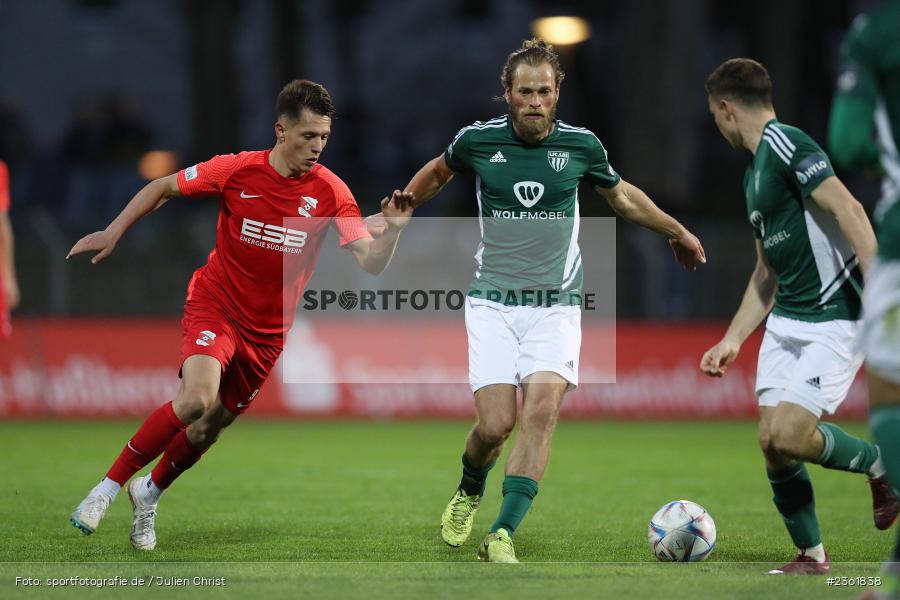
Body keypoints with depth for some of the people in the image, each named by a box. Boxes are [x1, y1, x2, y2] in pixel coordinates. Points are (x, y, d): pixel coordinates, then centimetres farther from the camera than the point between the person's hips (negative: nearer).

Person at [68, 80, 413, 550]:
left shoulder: (330, 193, -11)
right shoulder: (237, 170, -13)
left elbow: (371, 262, -19)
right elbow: (163, 187, 2)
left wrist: (392, 230, -38)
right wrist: (113, 232, -2)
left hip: (268, 329, 3)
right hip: (214, 305, -3)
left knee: (209, 428, 8)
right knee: (196, 399, -27)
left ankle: (149, 494, 37)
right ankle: (108, 487, -12)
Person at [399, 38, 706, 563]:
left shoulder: (581, 145, -1)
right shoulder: (477, 140, -3)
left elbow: (622, 194, 20)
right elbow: (438, 172, 22)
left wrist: (677, 232, 28)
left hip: (556, 306, 1)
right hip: (493, 302, -1)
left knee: (542, 409, -22)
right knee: (496, 424, -11)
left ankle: (502, 535, -23)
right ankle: (469, 493, 24)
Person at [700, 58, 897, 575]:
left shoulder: (786, 145, -13)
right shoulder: (755, 169, 18)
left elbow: (849, 211, -23)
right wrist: (733, 339, 22)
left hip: (836, 320, -9)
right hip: (785, 321, 9)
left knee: (788, 434, -18)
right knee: (771, 441, 1)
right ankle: (811, 556, 13)